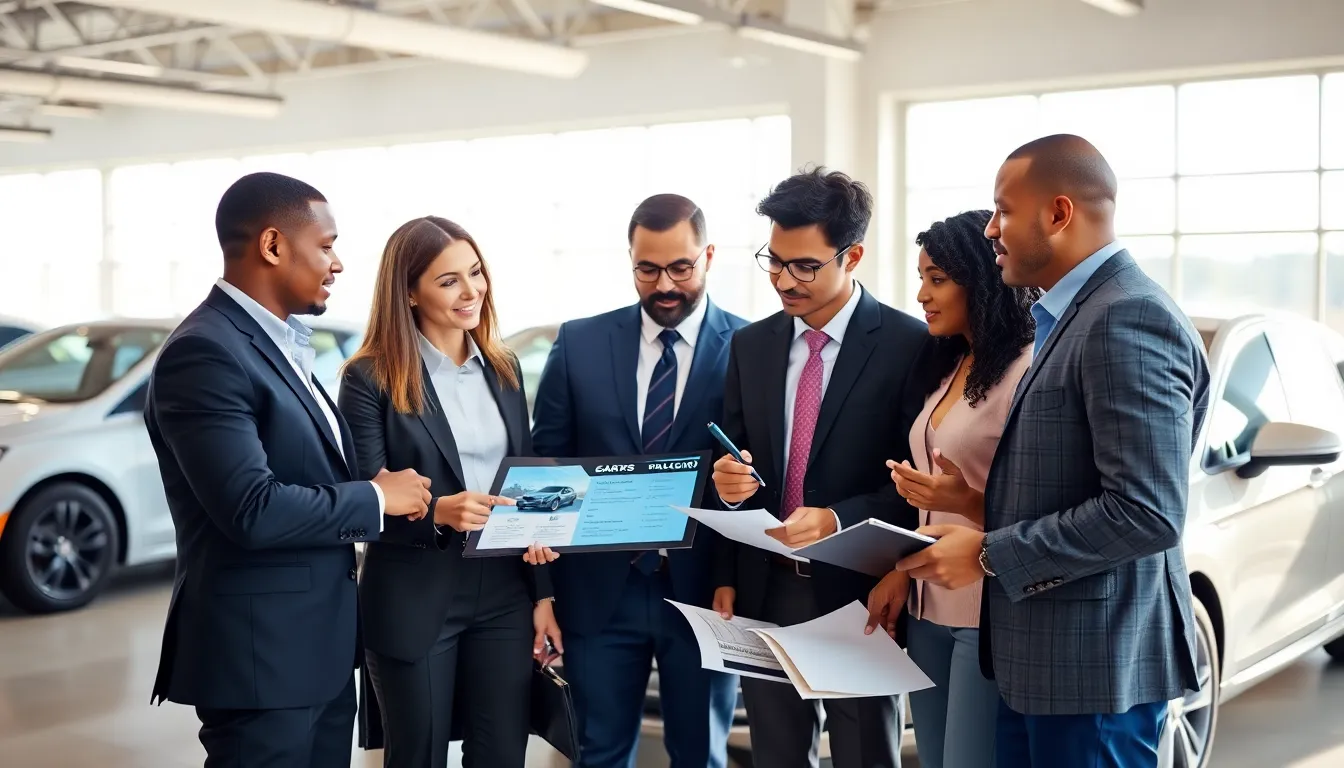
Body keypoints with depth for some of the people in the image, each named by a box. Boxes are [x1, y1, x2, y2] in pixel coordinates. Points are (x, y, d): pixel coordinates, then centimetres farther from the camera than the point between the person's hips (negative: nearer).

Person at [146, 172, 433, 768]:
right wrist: (375, 497, -13)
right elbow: (252, 509, -26)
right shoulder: (205, 353, -18)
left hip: (320, 646, 9)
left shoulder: (279, 343, 13)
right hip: (260, 653, -9)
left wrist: (386, 491, 2)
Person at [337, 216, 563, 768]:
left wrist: (542, 594, 8)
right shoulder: (371, 377, -7)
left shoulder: (504, 369, 9)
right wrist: (436, 513, -29)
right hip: (414, 601, -4)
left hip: (504, 594, 4)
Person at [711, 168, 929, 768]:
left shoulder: (909, 345, -8)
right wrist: (727, 578, -1)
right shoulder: (751, 345, 8)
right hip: (765, 591, 4)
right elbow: (736, 462, 12)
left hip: (860, 592, -4)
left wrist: (837, 519, -23)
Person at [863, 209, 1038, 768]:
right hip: (928, 609, 8)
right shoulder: (949, 369, 13)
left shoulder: (1026, 372, -13)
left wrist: (966, 501, -28)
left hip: (987, 616, -8)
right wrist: (901, 571, 7)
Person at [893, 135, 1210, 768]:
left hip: (1094, 662, -9)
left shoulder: (1128, 319, -18)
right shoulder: (1072, 314, 13)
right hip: (1038, 658, 9)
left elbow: (1146, 513, -24)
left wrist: (989, 555, -17)